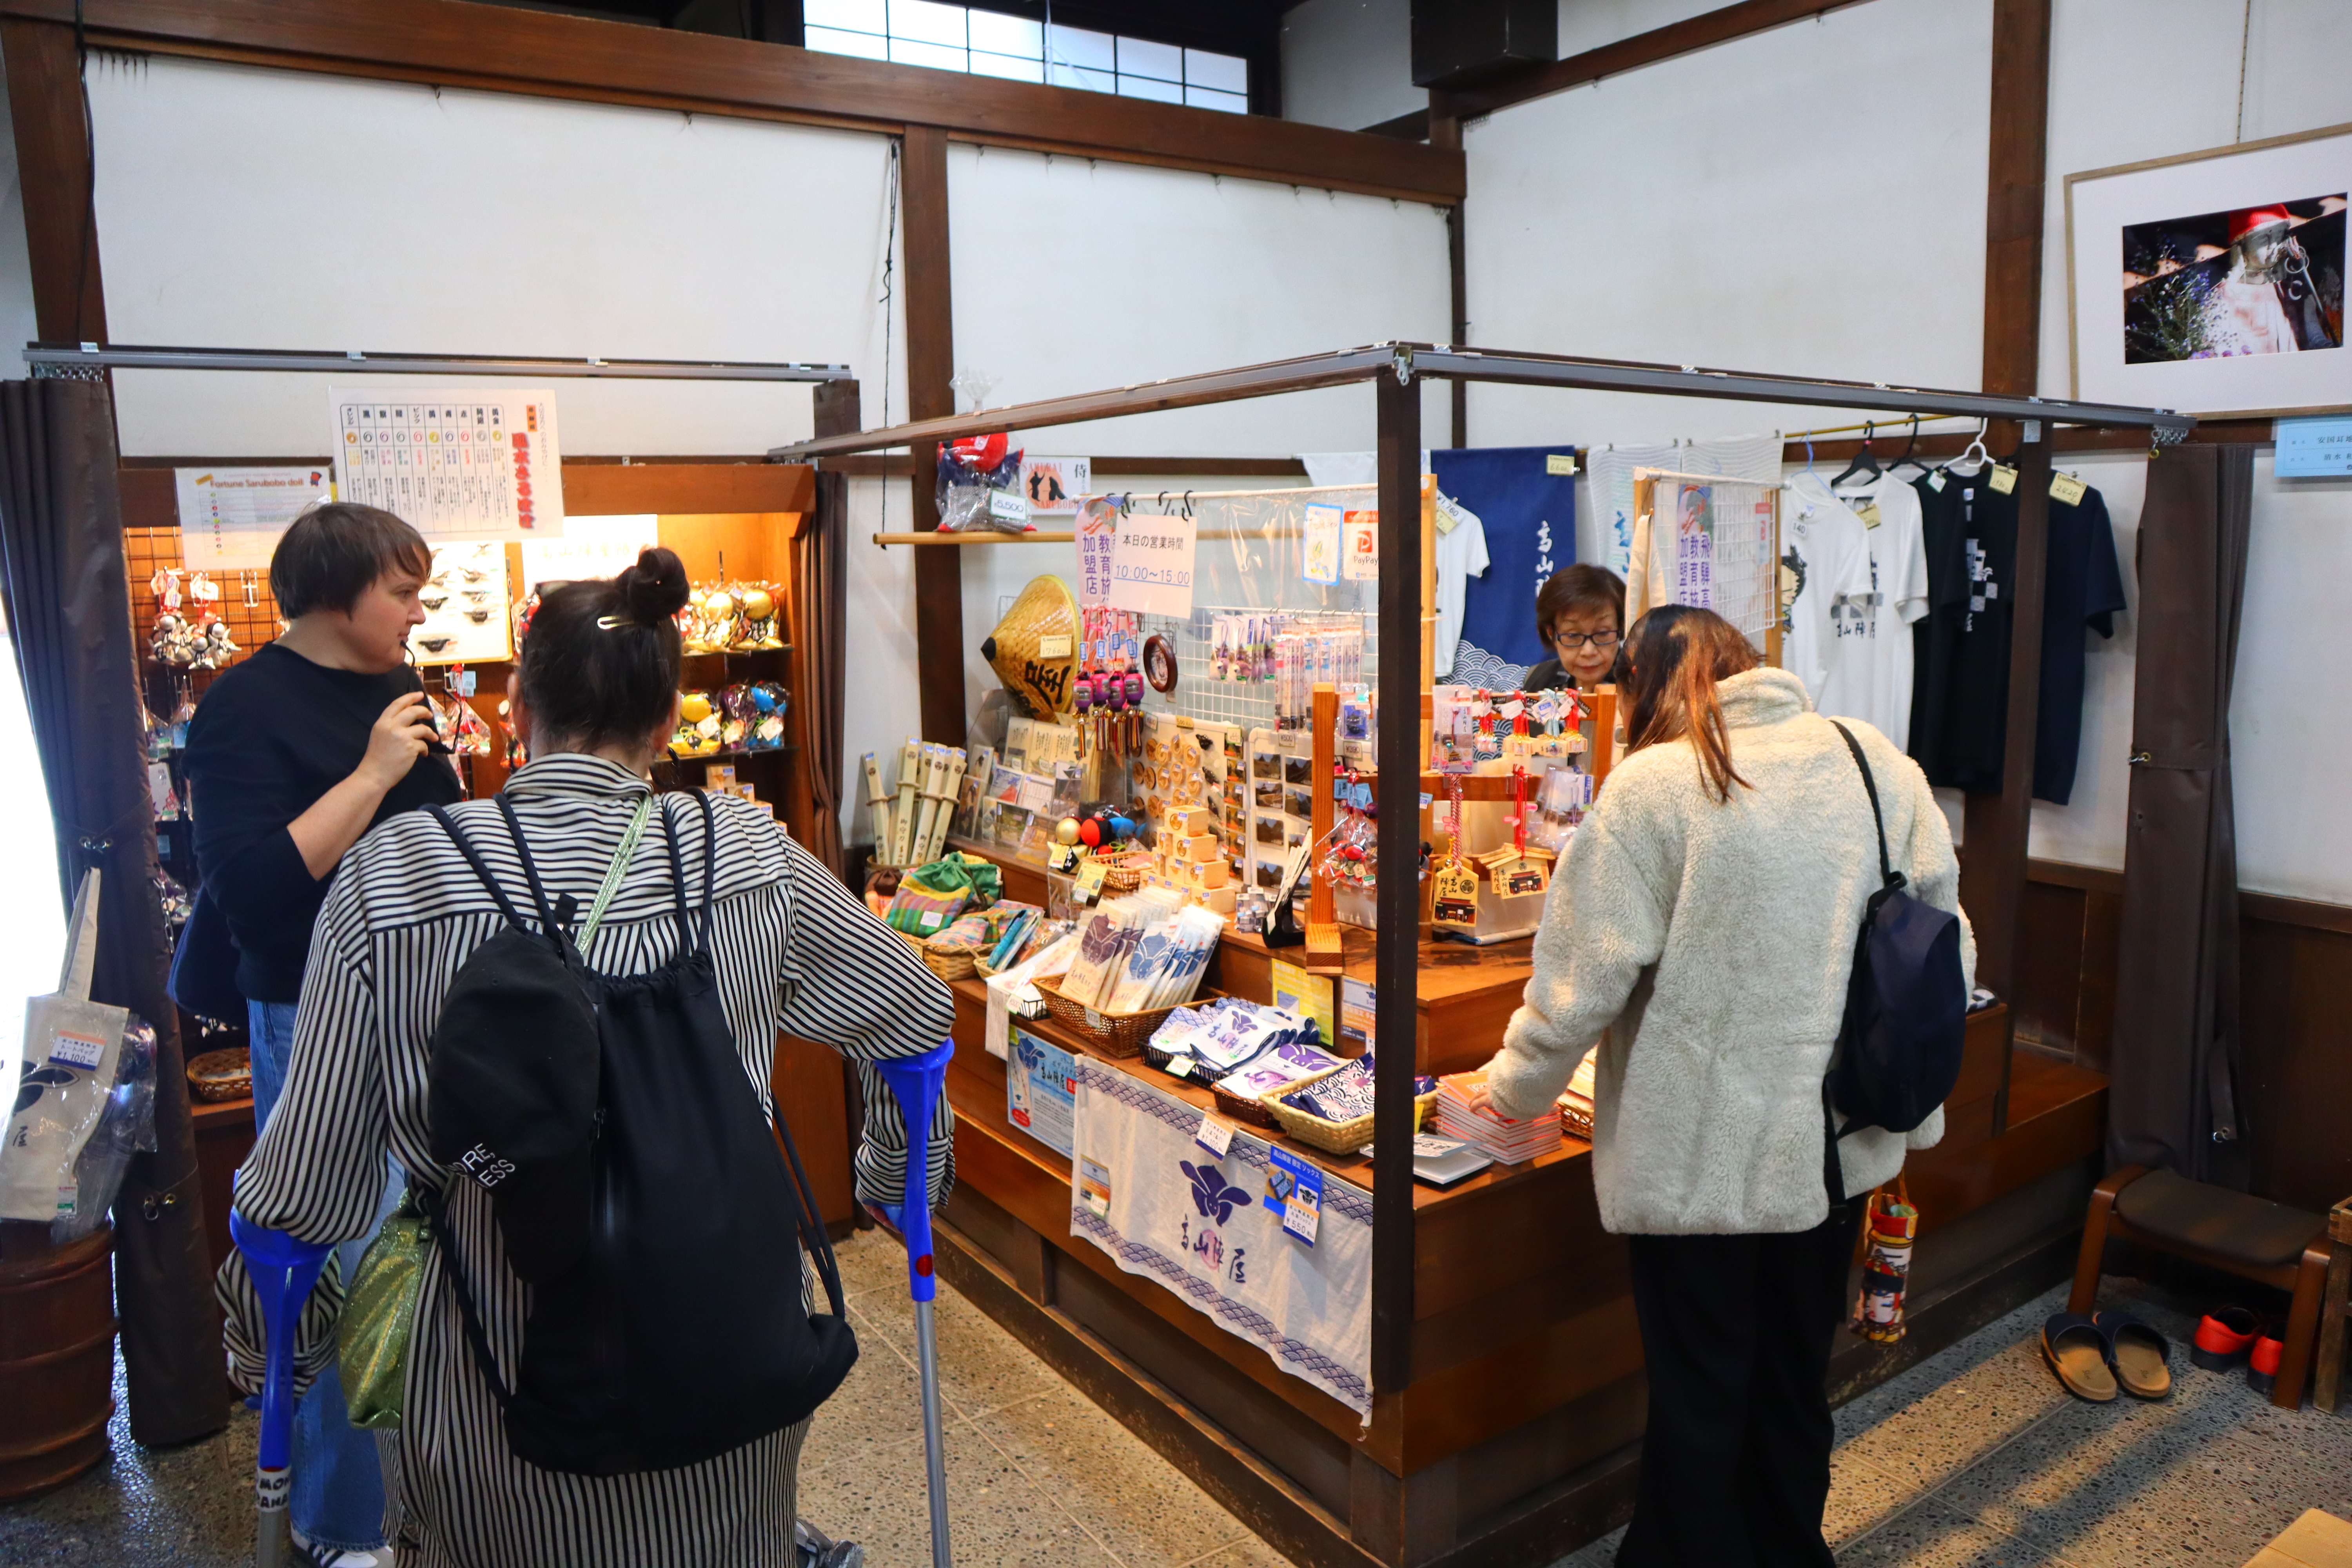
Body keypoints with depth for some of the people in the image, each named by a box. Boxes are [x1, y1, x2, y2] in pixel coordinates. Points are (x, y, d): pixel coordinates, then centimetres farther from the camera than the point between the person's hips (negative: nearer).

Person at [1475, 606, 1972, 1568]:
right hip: (1836, 1150, 6)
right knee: (1797, 1380, 24)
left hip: (1700, 1155, -5)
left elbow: (1582, 980, -16)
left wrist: (1511, 1091, 1)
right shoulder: (1878, 762, -1)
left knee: (1699, 1395, 14)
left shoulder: (1653, 787, -17)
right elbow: (1947, 948, 5)